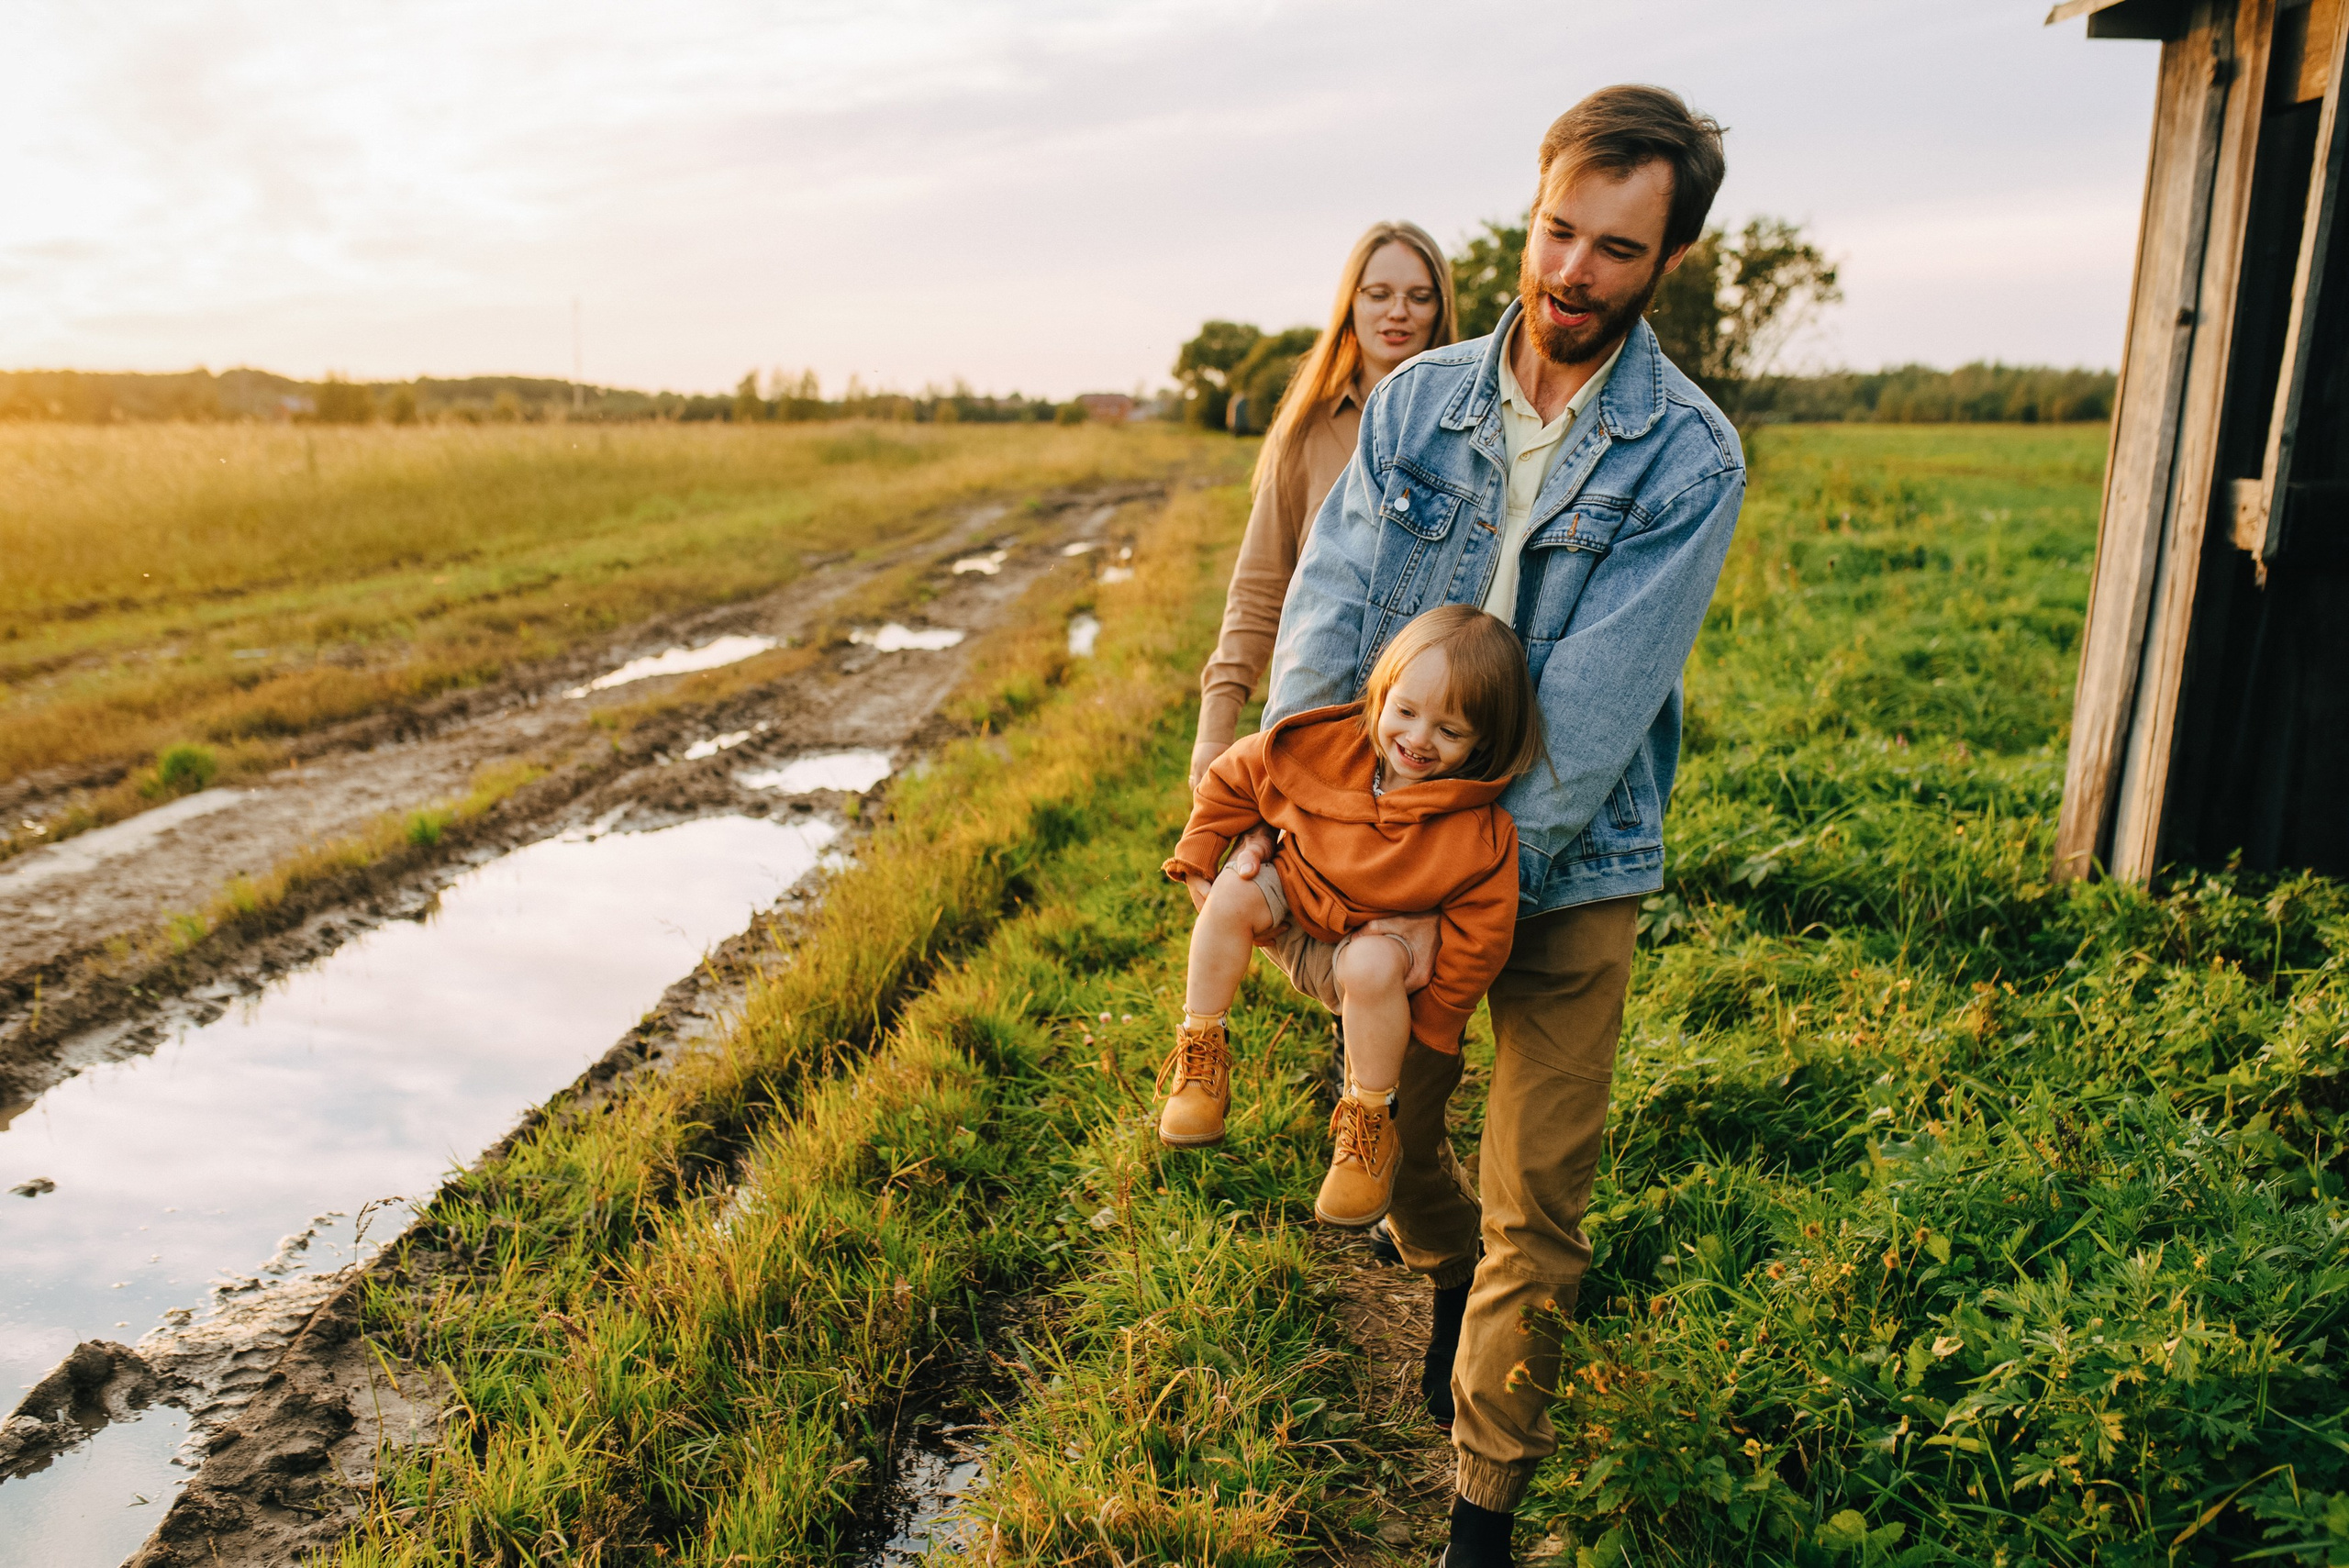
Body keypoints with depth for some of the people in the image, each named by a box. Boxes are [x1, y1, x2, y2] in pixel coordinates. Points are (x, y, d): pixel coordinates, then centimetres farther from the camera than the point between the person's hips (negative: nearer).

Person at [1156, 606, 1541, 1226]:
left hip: (1375, 943, -3)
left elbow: (1477, 940, -17)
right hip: (1293, 908, 3)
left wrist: (1427, 1028, -13)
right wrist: (1197, 858, -4)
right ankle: (1201, 1054, -9)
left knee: (1372, 966, -37)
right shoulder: (1328, 745, -16)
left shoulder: (1480, 837, -25)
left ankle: (1370, 1126, -13)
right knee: (1233, 893, -26)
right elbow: (1234, 777, -1)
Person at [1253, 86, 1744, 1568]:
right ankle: (1450, 1272, 54)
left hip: (1568, 874, -3)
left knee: (1537, 1214, 4)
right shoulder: (1419, 401, -1)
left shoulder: (1689, 460, -11)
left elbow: (1594, 705, -18)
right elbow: (1329, 609, -9)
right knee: (1389, 1134, 19)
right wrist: (1271, 808, -21)